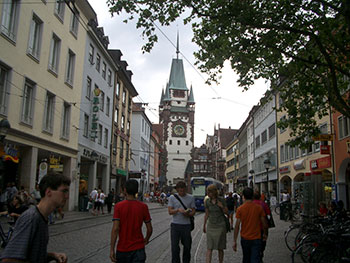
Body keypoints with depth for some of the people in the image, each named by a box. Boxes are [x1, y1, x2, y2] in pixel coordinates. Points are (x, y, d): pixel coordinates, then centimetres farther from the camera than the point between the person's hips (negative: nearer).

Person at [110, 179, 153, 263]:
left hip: (122, 249, 0)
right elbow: (150, 229, 0)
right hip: (138, 249, 0)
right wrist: (146, 240, 20)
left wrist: (112, 250, -11)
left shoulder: (118, 206, -10)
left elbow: (115, 229, -15)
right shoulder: (143, 206, -5)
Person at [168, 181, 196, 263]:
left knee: (187, 246, 8)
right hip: (175, 225, -1)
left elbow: (193, 211, 6)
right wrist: (178, 210, -23)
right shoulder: (172, 197, 1)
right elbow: (170, 211, -4)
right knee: (175, 247, -2)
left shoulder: (191, 198, 5)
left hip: (186, 225, 1)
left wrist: (188, 214, -16)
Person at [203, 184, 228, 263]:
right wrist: (204, 225, 15)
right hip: (211, 226, 2)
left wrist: (222, 206, -20)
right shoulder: (207, 201, -2)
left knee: (220, 248, 7)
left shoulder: (222, 200, -8)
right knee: (209, 248, -6)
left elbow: (227, 213, -1)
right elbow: (206, 214, 9)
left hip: (220, 226, -2)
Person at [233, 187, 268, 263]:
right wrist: (265, 234, 18)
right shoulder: (259, 208, -6)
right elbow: (264, 224, 0)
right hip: (256, 239, -1)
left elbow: (237, 226, -9)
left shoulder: (240, 209, -8)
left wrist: (234, 241, -4)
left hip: (244, 239, 1)